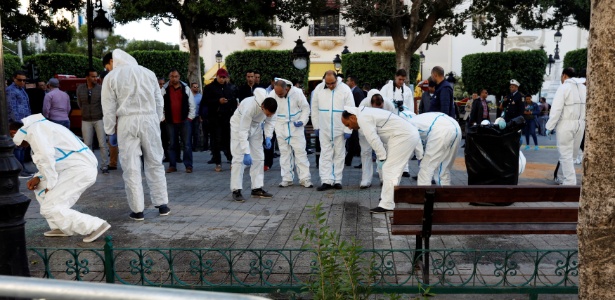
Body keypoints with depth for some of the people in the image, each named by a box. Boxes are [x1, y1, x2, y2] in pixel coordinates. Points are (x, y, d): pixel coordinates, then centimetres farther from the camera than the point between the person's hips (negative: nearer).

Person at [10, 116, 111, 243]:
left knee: (50, 209, -6)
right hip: (83, 167, 10)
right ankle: (62, 227, 21)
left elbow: (46, 157, -19)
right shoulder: (40, 127, 26)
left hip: (80, 169, -10)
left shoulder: (33, 130, -5)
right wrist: (39, 178, 11)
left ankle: (96, 226, -7)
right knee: (41, 188, 23)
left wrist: (50, 185, -8)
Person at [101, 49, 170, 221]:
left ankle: (137, 210, 7)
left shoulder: (111, 77, 1)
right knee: (155, 163, 11)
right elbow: (159, 101, 11)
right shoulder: (148, 73, 8)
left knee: (131, 167, 3)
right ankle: (162, 205, 15)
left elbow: (109, 108, 1)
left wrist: (110, 130, 11)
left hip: (127, 123, -2)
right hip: (150, 120, 2)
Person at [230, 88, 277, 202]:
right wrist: (246, 153, -39)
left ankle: (257, 188, 11)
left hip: (256, 126, 6)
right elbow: (243, 131, -36)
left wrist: (268, 137, -19)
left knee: (258, 157, 4)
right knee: (239, 158, -10)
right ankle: (236, 190, -5)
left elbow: (270, 121, -5)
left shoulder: (271, 107, -25)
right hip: (239, 125, -6)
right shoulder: (250, 107, -40)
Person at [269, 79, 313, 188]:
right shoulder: (272, 95, -9)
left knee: (300, 152, -2)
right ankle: (287, 178, 17)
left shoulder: (297, 93, -13)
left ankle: (305, 178, 4)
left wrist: (302, 121, -15)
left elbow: (305, 108, -3)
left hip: (296, 127, -2)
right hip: (281, 129, 2)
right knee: (284, 153, 8)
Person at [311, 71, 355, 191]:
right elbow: (314, 109, 7)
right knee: (325, 155, 0)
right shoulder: (318, 89, -1)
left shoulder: (345, 89, -8)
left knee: (339, 155, 7)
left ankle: (337, 180, 15)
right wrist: (316, 126, 6)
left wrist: (347, 130, -9)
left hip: (340, 129, -1)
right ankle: (326, 181, 1)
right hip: (324, 128, 1)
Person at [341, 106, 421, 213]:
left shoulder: (363, 118, -13)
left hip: (404, 136, -10)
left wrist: (382, 158, -8)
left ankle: (387, 205, -7)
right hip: (409, 134, 10)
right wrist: (383, 156, 14)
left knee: (389, 169, -9)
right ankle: (387, 198, 27)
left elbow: (373, 139, -17)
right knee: (393, 169, 18)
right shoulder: (366, 113, 18)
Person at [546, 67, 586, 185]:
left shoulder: (564, 87, -8)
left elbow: (556, 109, -14)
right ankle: (567, 178, 23)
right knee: (572, 154, 14)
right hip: (580, 124, 6)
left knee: (566, 155, -2)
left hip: (566, 124, -6)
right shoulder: (584, 87, 11)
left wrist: (549, 127, -10)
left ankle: (570, 183, -4)